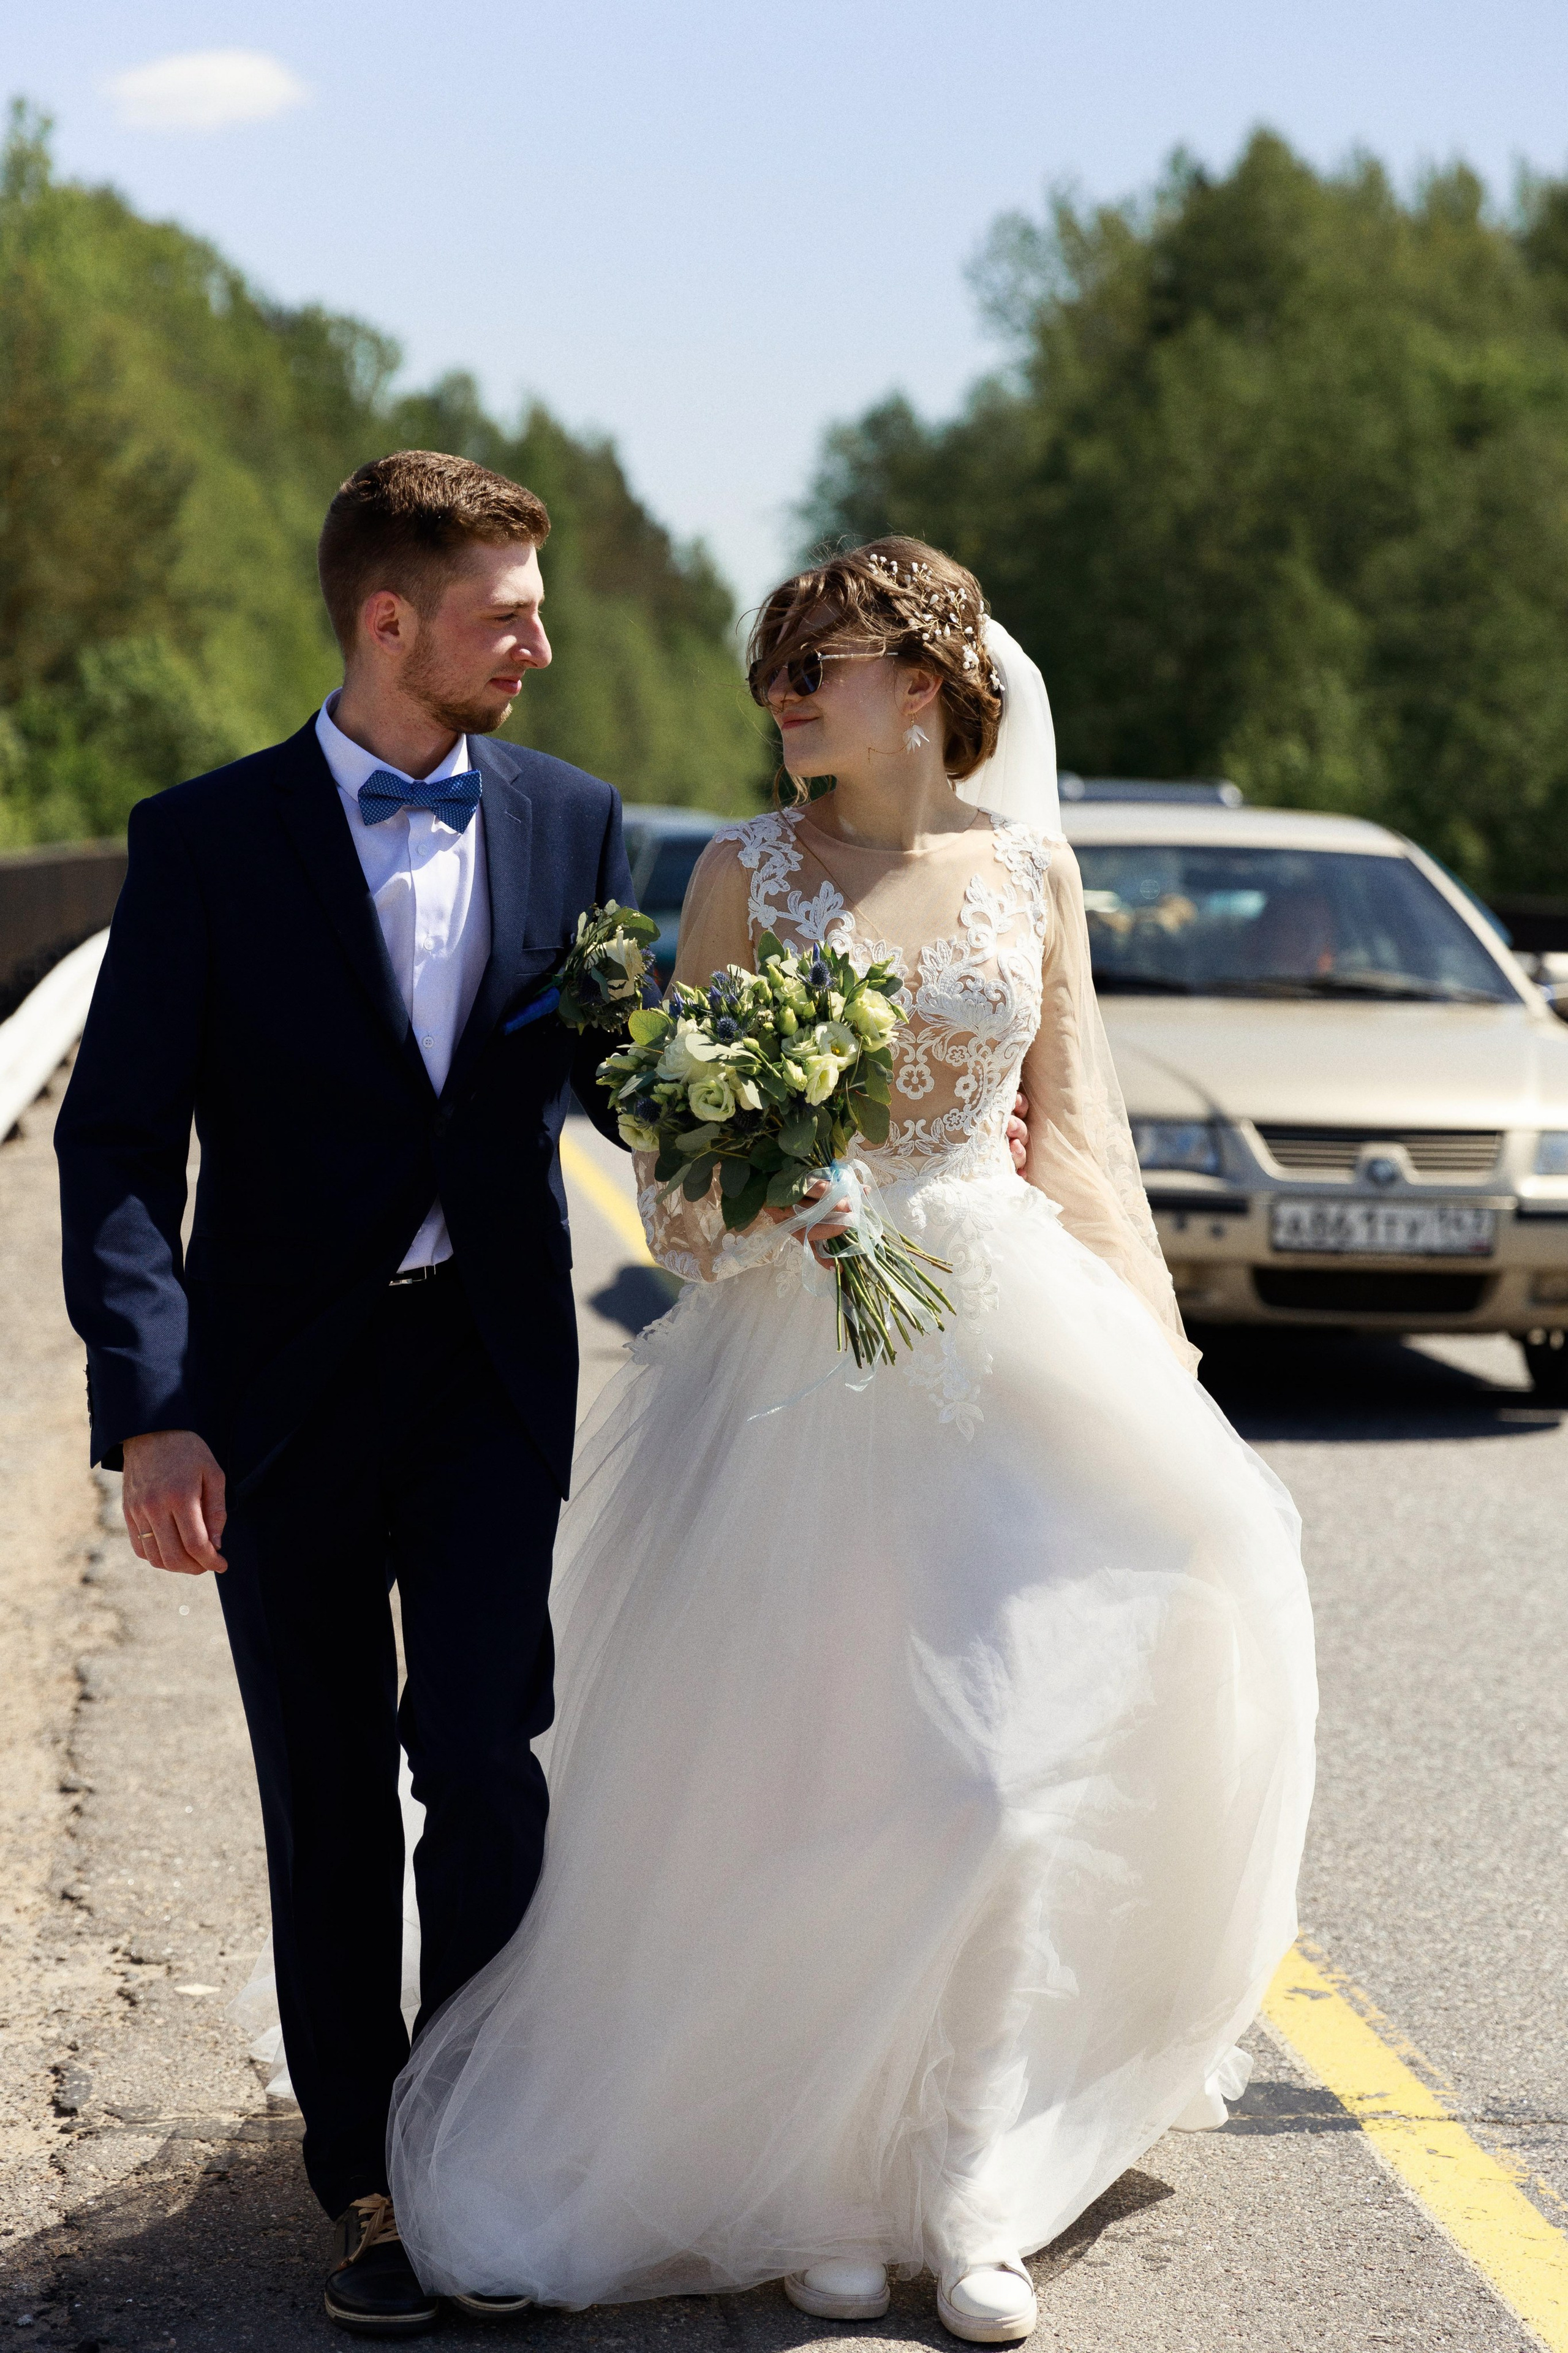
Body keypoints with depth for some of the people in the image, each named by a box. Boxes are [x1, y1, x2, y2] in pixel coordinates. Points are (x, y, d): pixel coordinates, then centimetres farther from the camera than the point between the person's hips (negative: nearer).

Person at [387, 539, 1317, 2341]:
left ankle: (967, 2191, 12)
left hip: (1007, 1339, 1)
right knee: (792, 1766, 0)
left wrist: (1152, 1362, 5)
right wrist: (725, 1198, -20)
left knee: (1006, 1759, -1)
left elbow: (1079, 1130, 9)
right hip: (794, 1354, -1)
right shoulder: (749, 873, 1)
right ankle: (812, 2177, 17)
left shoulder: (1031, 874, 6)